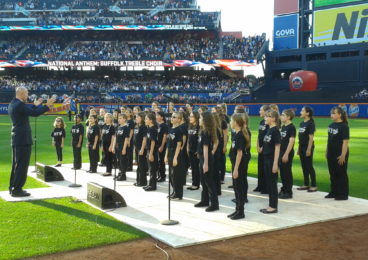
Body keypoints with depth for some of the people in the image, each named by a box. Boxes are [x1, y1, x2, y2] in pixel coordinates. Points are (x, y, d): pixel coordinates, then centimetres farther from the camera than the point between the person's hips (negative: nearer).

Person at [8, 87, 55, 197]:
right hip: (23, 139, -10)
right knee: (22, 165, -5)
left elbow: (27, 110, 25)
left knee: (16, 164, 16)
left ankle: (13, 188, 23)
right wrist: (47, 105, -15)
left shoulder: (13, 104, 13)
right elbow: (35, 113, -22)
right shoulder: (19, 105, -17)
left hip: (16, 139, 10)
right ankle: (17, 190, -1)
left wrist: (35, 105, 32)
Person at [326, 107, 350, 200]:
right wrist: (327, 152, 15)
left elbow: (345, 142, -17)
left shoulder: (344, 126, -14)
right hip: (331, 154, 8)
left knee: (341, 174, 2)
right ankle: (334, 192, 26)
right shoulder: (331, 125, 9)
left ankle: (343, 194, 11)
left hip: (339, 155, -8)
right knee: (332, 174, 14)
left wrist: (343, 155, -21)